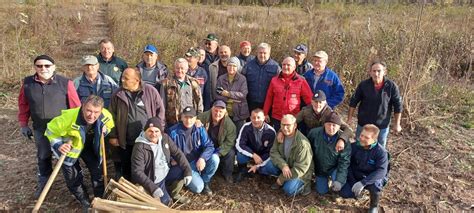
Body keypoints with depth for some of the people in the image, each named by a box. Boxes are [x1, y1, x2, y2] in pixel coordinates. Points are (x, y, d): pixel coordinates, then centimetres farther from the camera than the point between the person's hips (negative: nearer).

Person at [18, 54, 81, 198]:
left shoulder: (65, 83, -15)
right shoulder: (27, 83, -5)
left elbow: (76, 107, -11)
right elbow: (23, 105, 7)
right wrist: (23, 124, 10)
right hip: (40, 129, 3)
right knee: (43, 157, 19)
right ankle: (43, 183, 40)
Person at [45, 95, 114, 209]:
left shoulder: (106, 116, -29)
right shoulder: (69, 116, -39)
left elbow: (109, 127, -1)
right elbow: (52, 131, -20)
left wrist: (105, 130, -22)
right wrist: (58, 145, -34)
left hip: (90, 146, 2)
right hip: (70, 147, -2)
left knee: (98, 172, 6)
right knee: (73, 178, 6)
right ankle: (84, 201, 31)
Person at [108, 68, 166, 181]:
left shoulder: (150, 91, -7)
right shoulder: (118, 94, -2)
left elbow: (160, 110, -1)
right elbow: (112, 116, 3)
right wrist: (113, 136, 1)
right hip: (126, 142, 1)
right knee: (126, 169, 16)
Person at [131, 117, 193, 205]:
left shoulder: (165, 138, -6)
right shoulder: (140, 147, -23)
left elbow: (177, 153, -3)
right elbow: (137, 172, -24)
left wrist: (188, 171, -15)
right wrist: (152, 187, -32)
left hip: (167, 173, 6)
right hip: (154, 181, -5)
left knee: (183, 171, -15)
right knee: (166, 202, -16)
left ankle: (173, 194, 9)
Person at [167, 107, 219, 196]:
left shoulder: (200, 129, -4)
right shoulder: (173, 131, -11)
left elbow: (209, 145, -10)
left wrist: (202, 158, -29)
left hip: (199, 161, 3)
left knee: (214, 158, -26)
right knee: (198, 187, -22)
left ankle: (205, 182, 0)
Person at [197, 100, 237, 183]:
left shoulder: (229, 124, -18)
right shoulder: (203, 117, -18)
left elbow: (229, 142, -17)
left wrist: (218, 152, -27)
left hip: (219, 148, 0)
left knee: (230, 153, -24)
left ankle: (227, 174, 3)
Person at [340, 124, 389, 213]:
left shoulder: (381, 152, -21)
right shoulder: (354, 146, -13)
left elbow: (381, 171, -30)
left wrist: (363, 182, -40)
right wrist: (353, 183, -16)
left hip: (373, 178, -2)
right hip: (356, 176, 3)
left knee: (375, 186, -36)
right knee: (344, 193, -17)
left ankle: (374, 206, -2)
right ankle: (358, 189, 19)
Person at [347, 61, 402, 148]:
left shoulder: (392, 86, -12)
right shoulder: (363, 85, -10)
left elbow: (398, 106, -3)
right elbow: (353, 102, -1)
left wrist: (397, 124, -1)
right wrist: (350, 118, 0)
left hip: (382, 126, 0)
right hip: (363, 124, 1)